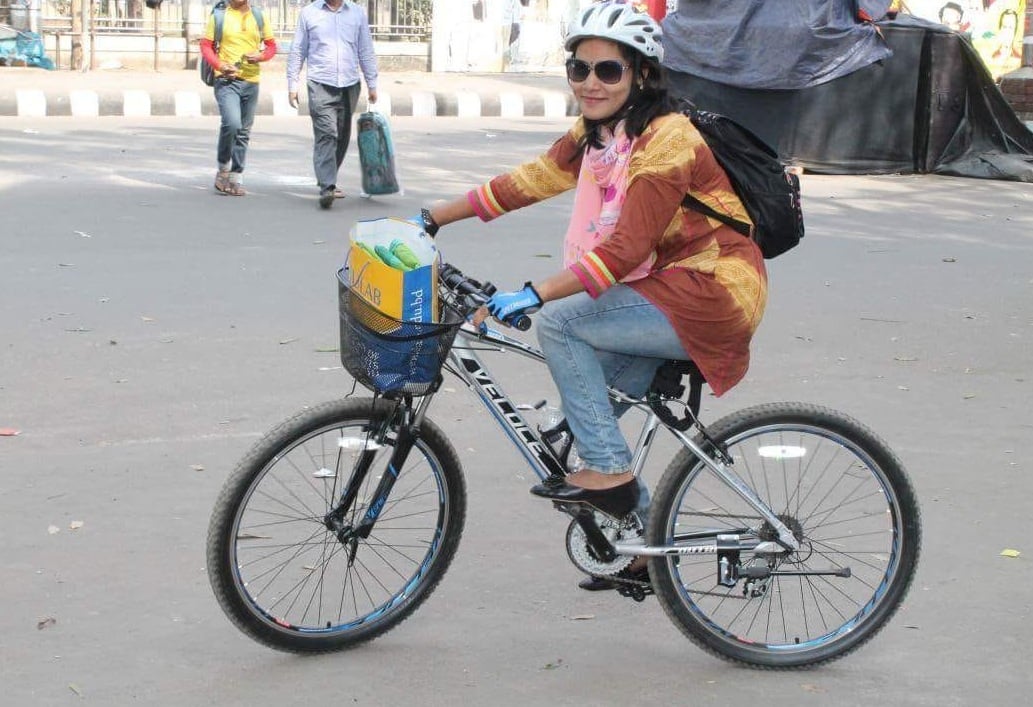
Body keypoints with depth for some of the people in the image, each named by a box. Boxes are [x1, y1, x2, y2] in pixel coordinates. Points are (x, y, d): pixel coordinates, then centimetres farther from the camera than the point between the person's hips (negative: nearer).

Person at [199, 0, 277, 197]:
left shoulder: (258, 17, 9)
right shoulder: (218, 16, 2)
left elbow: (271, 45, 15)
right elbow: (206, 45, 3)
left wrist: (261, 56, -7)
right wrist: (220, 65, -14)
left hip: (251, 82, 4)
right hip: (227, 81, -4)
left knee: (243, 133, 8)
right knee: (231, 123, -22)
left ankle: (236, 178, 18)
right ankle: (223, 168, 1)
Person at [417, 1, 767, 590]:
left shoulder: (668, 139, -20)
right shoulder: (592, 136, 7)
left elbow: (624, 249, -28)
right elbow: (525, 182, 9)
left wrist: (533, 296, -34)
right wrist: (433, 218, 7)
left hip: (710, 294, -9)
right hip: (664, 292, 9)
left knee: (559, 321, -19)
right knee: (578, 411, 5)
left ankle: (611, 472, -10)